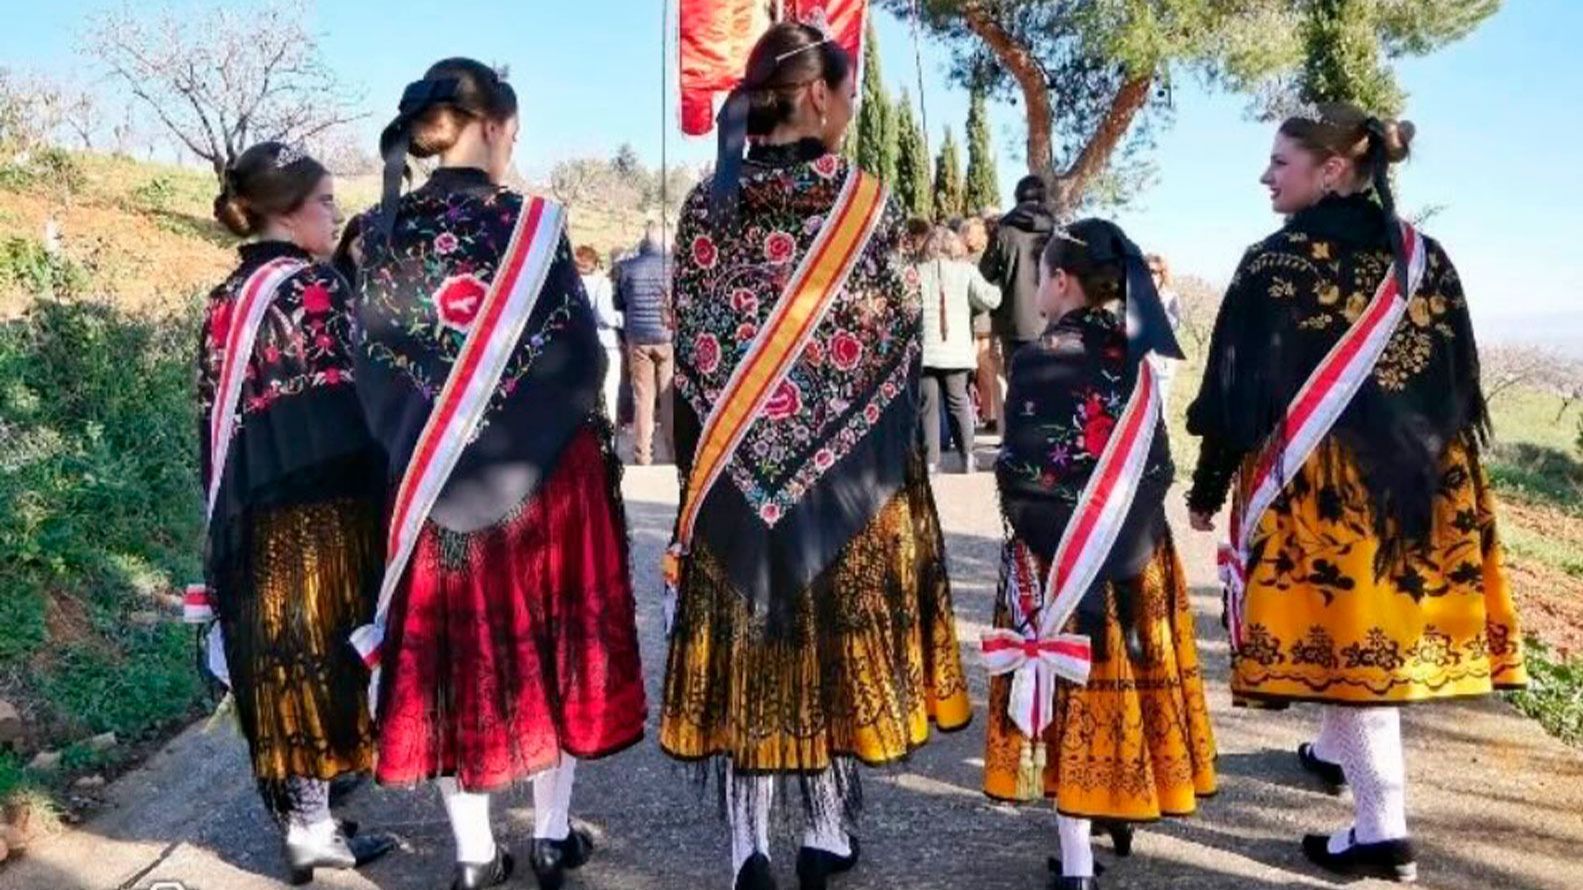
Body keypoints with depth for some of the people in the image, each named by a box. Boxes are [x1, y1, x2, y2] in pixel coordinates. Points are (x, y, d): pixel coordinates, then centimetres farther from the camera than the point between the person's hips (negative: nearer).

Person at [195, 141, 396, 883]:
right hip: (323, 505, -6)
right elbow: (355, 402, -12)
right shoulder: (316, 286, -10)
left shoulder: (225, 300, 11)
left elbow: (217, 415, 11)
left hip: (251, 513, 7)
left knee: (275, 657, 13)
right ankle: (311, 826, 11)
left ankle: (293, 797, 25)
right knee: (318, 652, 3)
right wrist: (385, 494, -5)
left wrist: (230, 512, 16)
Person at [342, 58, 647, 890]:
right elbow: (580, 358, -7)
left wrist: (416, 447, 12)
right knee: (546, 638, 12)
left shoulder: (378, 234, 0)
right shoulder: (531, 225, -10)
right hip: (545, 474, -2)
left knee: (449, 649, 11)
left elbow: (371, 368, 1)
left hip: (430, 478, 3)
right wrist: (582, 435, 11)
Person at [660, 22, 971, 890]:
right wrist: (895, 460, 10)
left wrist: (703, 462, 12)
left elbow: (690, 347, 4)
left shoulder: (706, 205, 2)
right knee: (836, 637, 10)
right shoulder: (862, 200, -6)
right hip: (846, 469, -2)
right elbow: (894, 347, -3)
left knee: (745, 641, 9)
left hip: (734, 466, 3)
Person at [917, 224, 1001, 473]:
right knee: (958, 400, 12)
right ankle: (968, 456, 8)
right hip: (957, 349, 1)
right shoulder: (966, 270, 3)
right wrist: (996, 289, 21)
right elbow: (988, 299, 1)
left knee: (928, 404, 2)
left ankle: (931, 461, -1)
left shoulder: (918, 271, 2)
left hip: (925, 349, -1)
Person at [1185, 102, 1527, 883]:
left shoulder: (1276, 263, -10)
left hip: (1317, 482, -6)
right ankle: (1338, 751, 42)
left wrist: (1207, 488, -1)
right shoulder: (1426, 259, 7)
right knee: (1379, 621, 20)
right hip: (1417, 476, 7)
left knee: (1340, 629, 0)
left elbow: (1239, 390, -10)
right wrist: (1435, 463, 21)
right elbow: (1460, 381, 11)